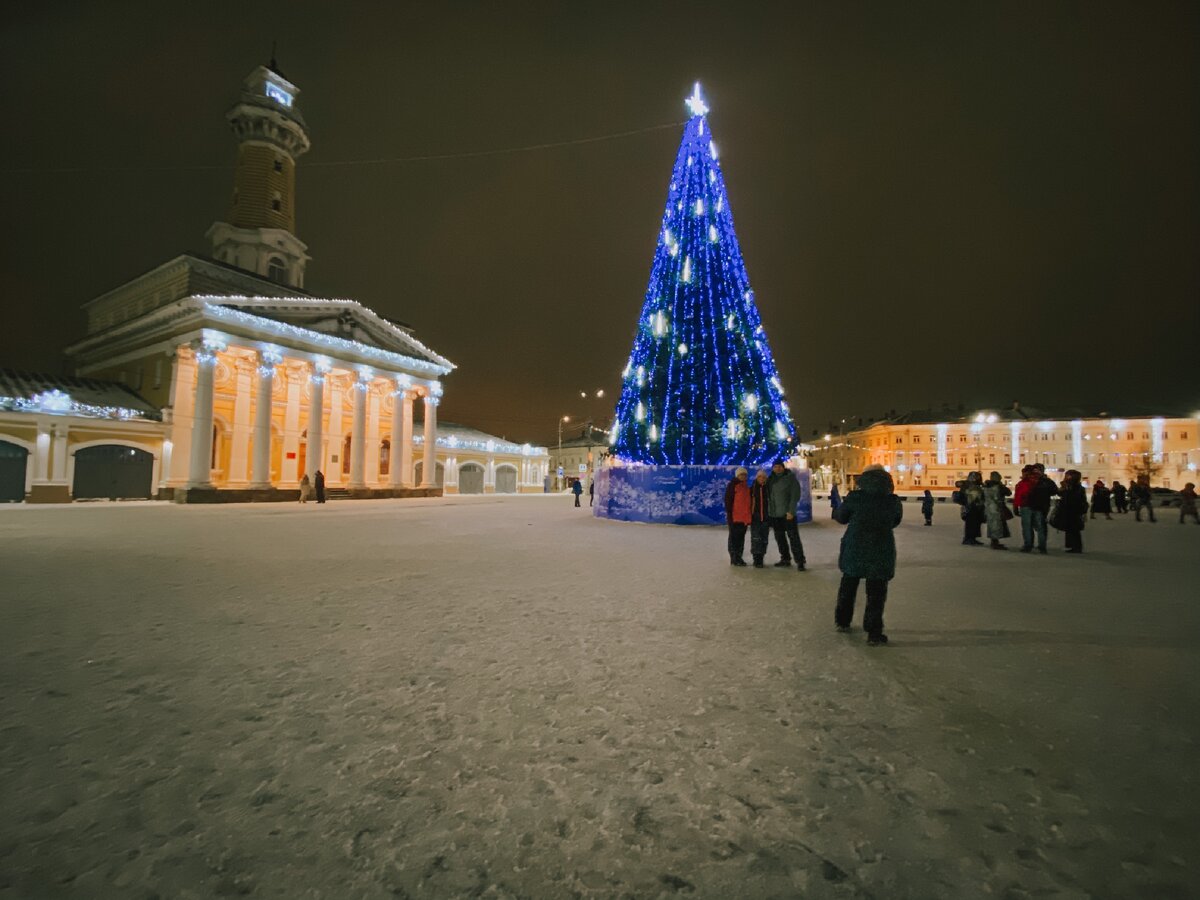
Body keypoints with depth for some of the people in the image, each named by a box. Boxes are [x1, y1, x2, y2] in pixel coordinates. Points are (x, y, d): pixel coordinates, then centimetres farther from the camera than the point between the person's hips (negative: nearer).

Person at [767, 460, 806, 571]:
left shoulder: (791, 478, -6)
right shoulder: (771, 480, 8)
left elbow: (795, 496, -11)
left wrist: (791, 511, -18)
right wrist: (769, 511, 9)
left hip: (788, 514, -5)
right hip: (775, 515, 5)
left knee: (794, 537, -5)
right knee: (779, 538, 12)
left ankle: (800, 561, -1)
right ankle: (785, 559, 23)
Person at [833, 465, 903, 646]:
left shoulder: (855, 497, -8)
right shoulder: (893, 501, -3)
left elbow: (841, 517, 5)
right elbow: (895, 522, 13)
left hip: (854, 549, 1)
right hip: (881, 551, -1)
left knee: (847, 587, 19)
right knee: (876, 593, 6)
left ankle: (842, 621, 29)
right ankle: (874, 633, 7)